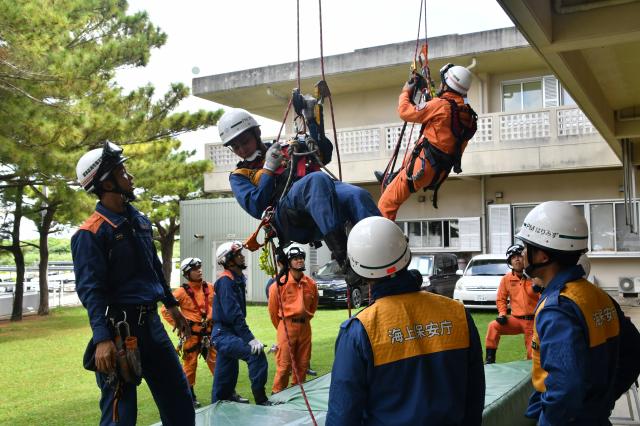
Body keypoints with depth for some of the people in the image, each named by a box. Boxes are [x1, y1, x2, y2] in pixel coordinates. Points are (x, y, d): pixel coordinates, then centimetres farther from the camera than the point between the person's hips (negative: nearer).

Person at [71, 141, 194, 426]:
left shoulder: (139, 220, 12)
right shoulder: (90, 234, -13)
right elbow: (90, 289, -20)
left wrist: (171, 306, 24)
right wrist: (102, 338, -30)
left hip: (151, 322, 8)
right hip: (120, 327, -8)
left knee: (180, 400, 15)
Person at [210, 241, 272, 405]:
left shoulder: (238, 279, 13)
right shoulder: (225, 281, -16)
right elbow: (233, 313, -25)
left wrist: (247, 336, 15)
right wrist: (250, 339, -28)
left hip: (226, 334, 10)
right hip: (224, 334, -10)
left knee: (226, 379, 16)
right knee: (256, 353, -25)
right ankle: (261, 400, -22)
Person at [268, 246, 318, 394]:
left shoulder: (311, 284, 3)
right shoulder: (281, 283, -9)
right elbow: (273, 309, 1)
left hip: (305, 326, 5)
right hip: (287, 326, -4)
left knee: (302, 363, 12)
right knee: (284, 364, -3)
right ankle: (277, 393, 10)